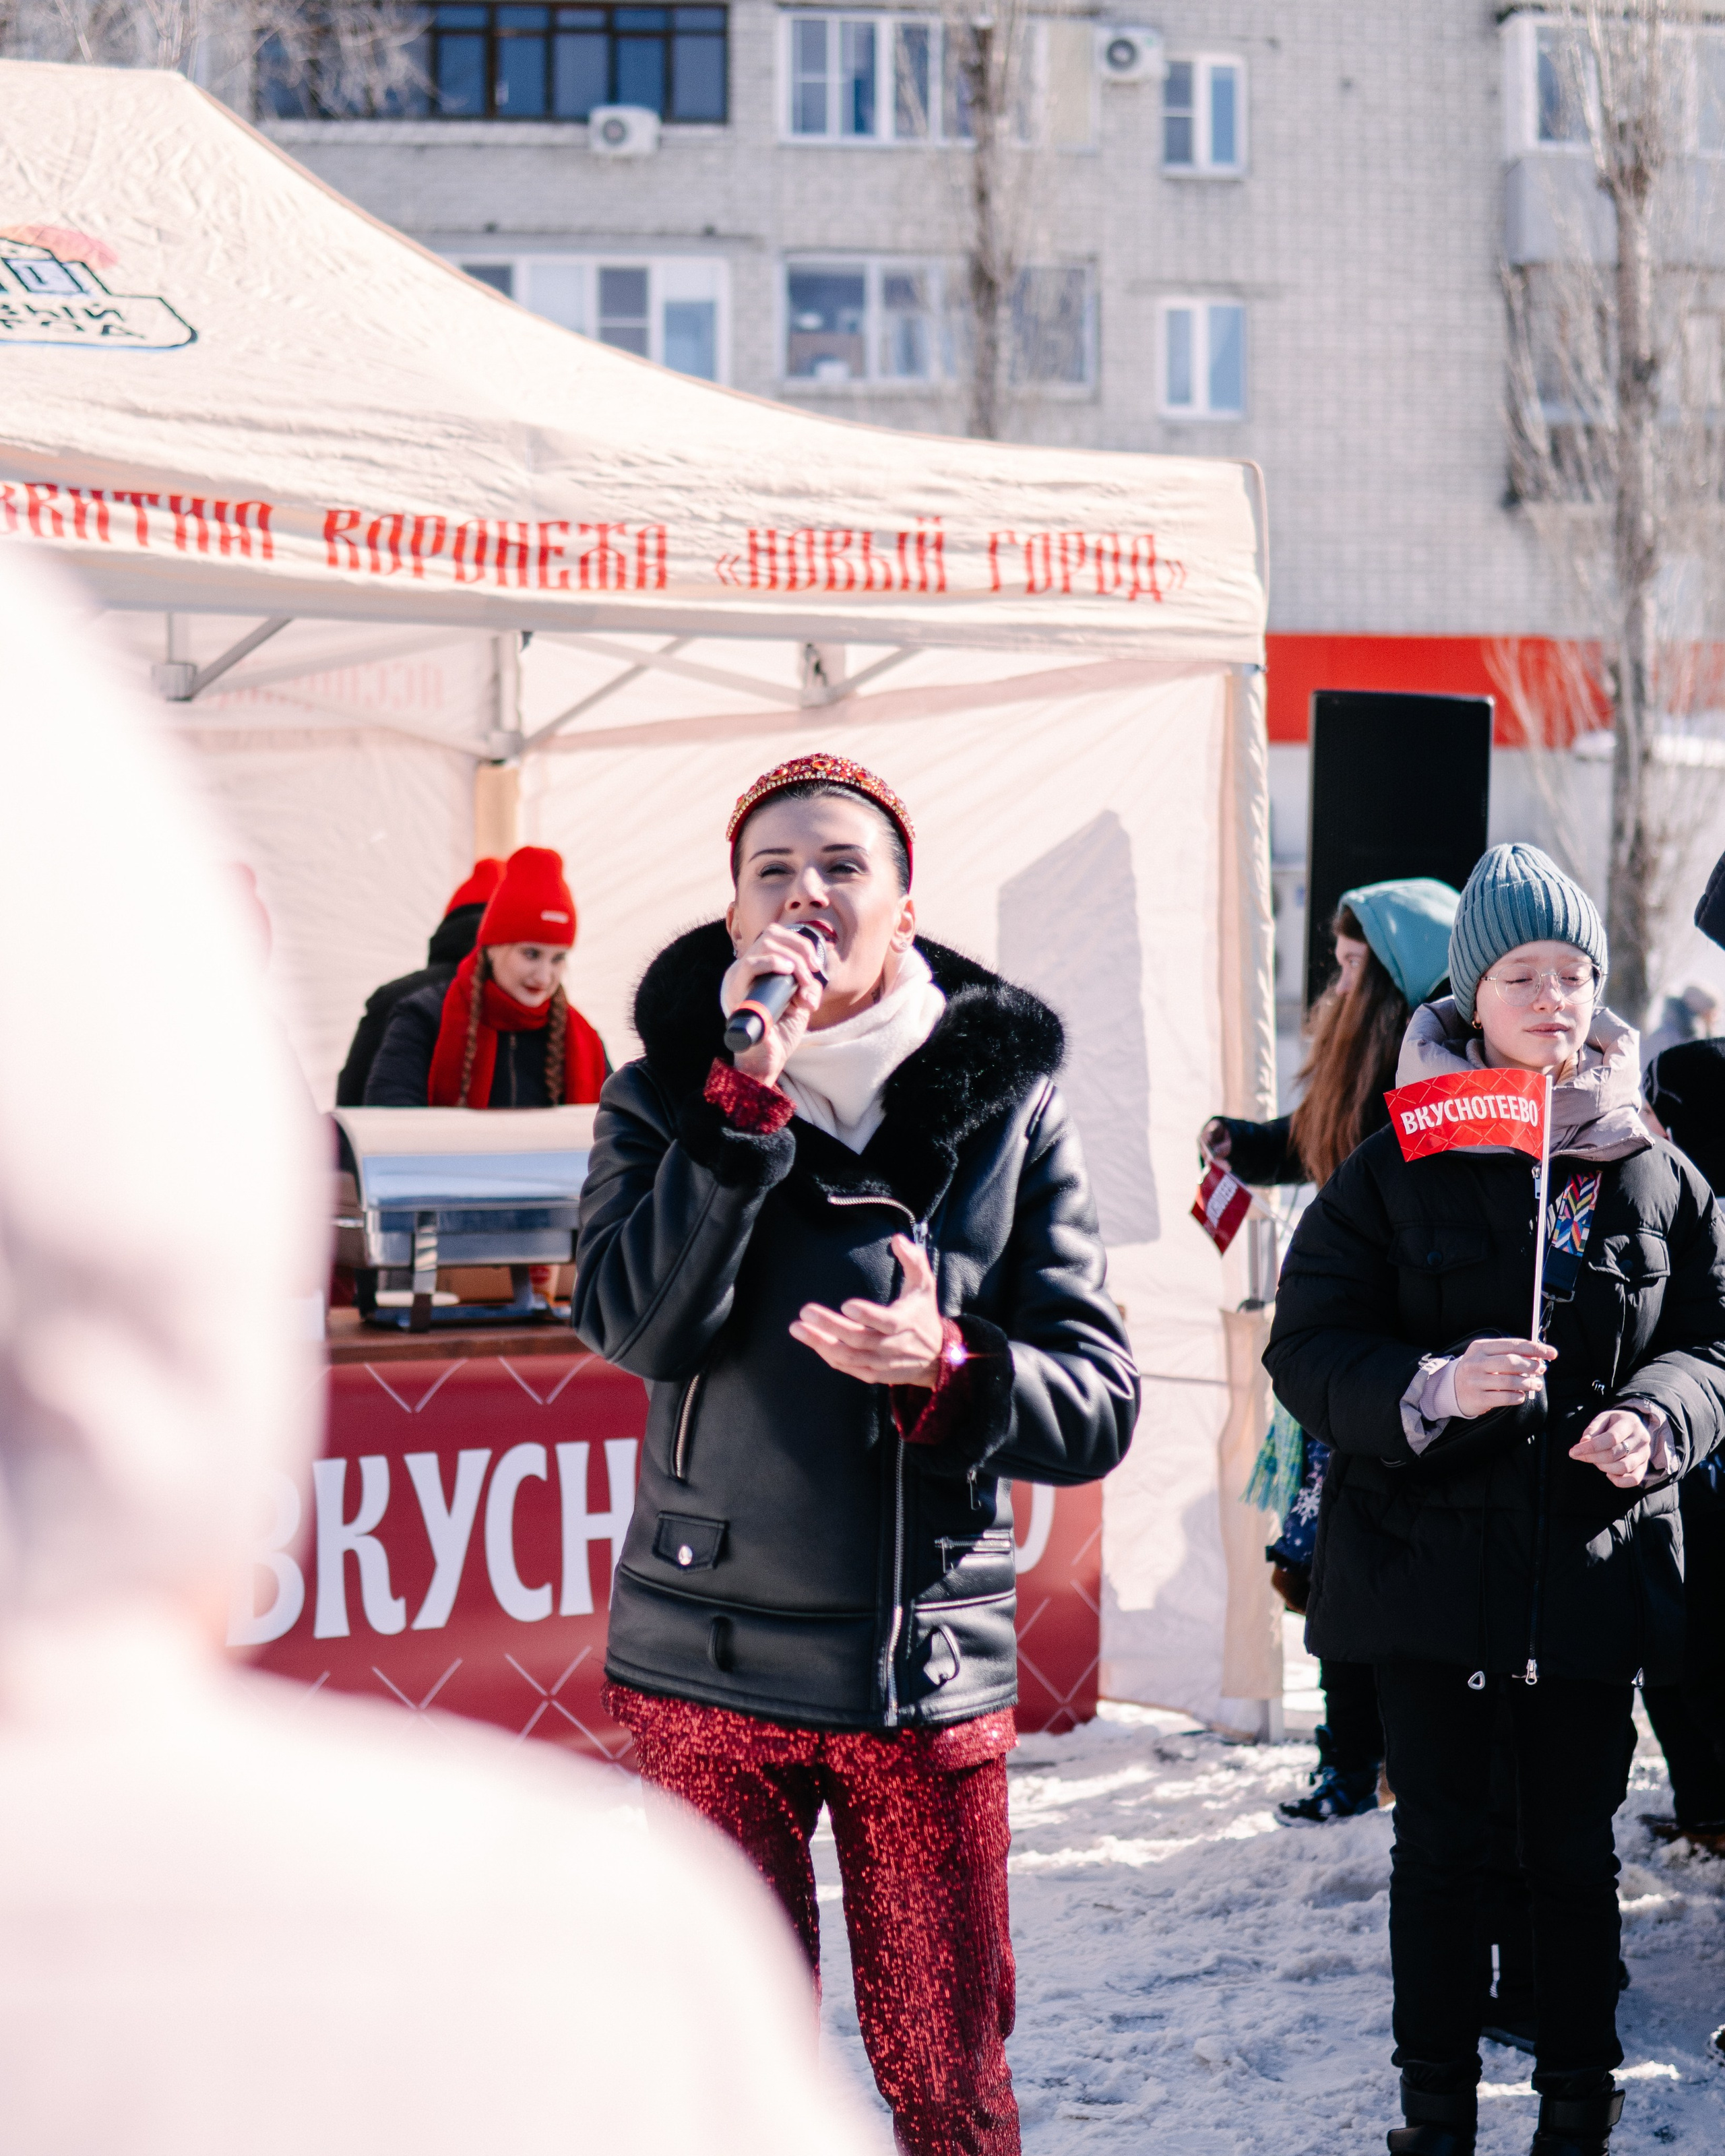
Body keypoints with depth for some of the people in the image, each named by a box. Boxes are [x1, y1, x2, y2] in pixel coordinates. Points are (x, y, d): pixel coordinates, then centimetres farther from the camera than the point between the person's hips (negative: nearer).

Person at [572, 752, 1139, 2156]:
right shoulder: (674, 1094, 2)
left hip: (933, 1668, 0)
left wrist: (948, 1370, -22)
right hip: (714, 1664, 0)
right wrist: (749, 1091, -19)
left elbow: (1100, 1406, -2)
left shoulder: (1009, 1106, 1)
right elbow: (638, 1323, -15)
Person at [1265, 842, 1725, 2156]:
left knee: (1577, 1850, 10)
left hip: (1599, 1560, 2)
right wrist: (1433, 1390, -24)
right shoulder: (1394, 1168, -3)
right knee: (1441, 1847, 6)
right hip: (1429, 1559, -1)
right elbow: (1308, 1350, -6)